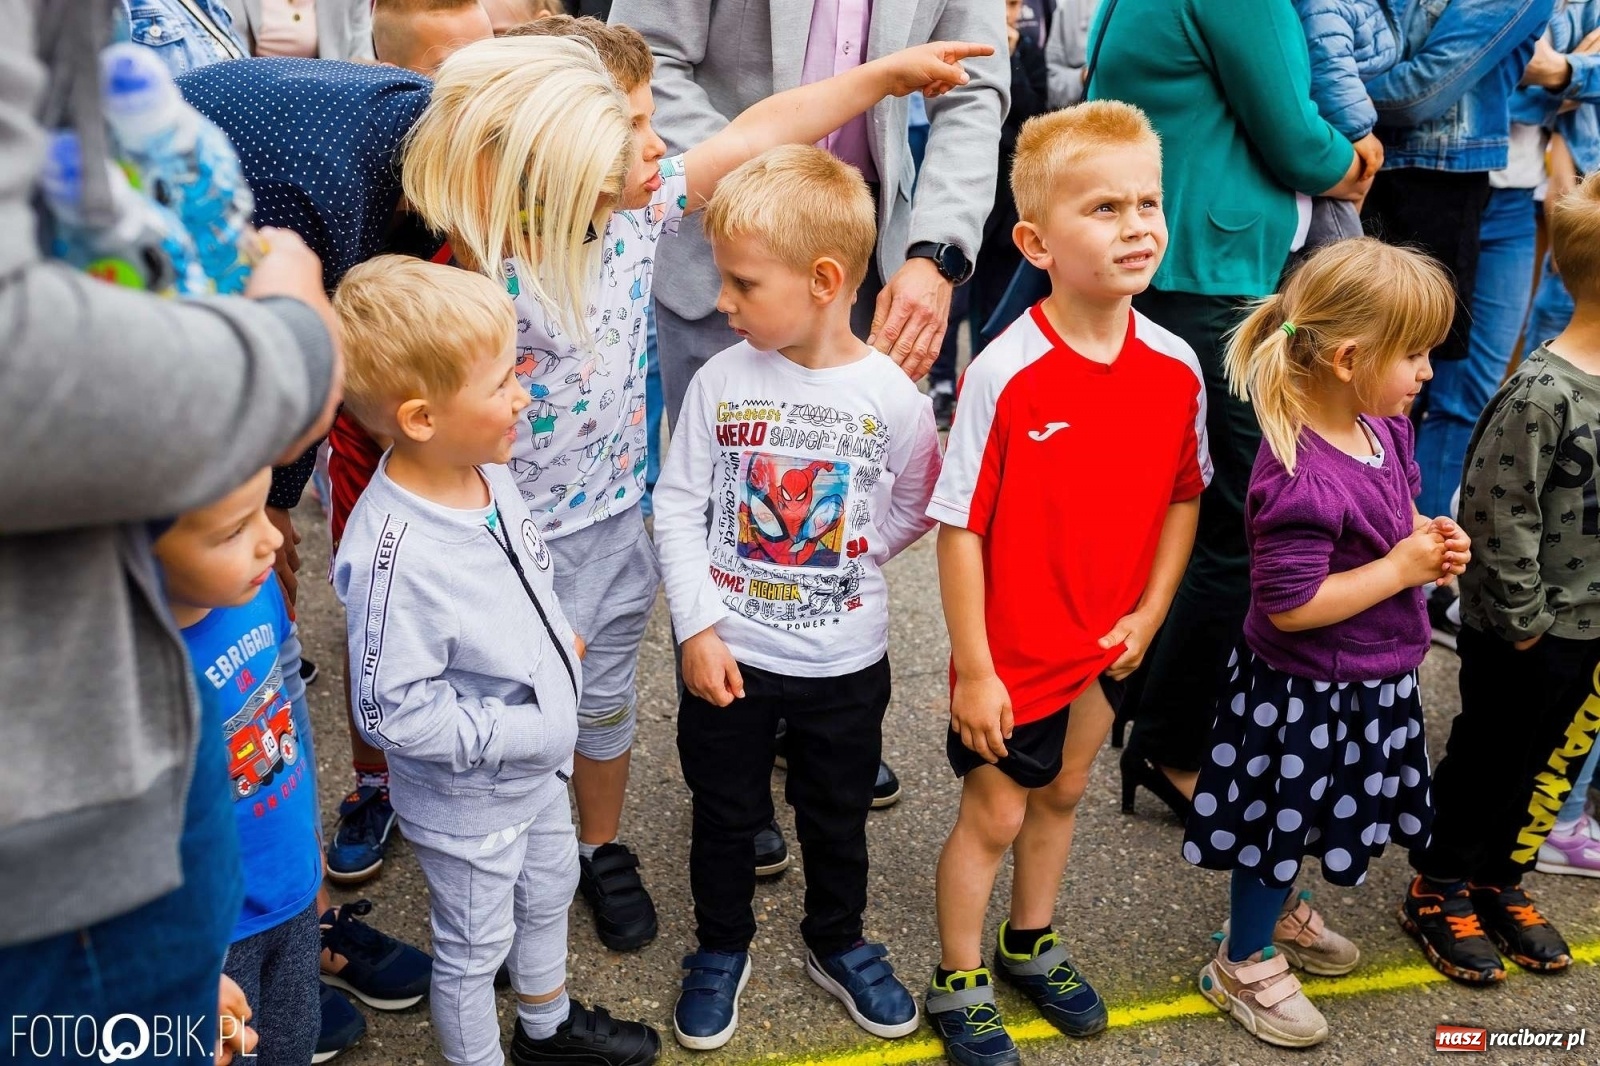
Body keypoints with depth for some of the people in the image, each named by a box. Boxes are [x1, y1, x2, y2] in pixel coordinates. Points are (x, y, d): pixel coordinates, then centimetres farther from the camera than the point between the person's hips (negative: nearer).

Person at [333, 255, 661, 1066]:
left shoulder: (487, 472, -11)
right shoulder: (393, 554, -36)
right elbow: (393, 711, -30)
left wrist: (558, 638, -2)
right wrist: (516, 733, -25)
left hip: (538, 767, 9)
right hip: (465, 800, -8)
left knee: (549, 892, 30)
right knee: (474, 947, 16)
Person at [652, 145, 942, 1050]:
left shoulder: (892, 395, -14)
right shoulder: (721, 381, -11)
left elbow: (913, 511, 1)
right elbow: (679, 508, -7)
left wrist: (846, 557, -7)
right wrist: (697, 628, -11)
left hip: (845, 661, 0)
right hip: (728, 658, 1)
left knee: (838, 819, 20)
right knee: (725, 816, 18)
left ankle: (840, 944, 45)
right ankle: (722, 948, 42)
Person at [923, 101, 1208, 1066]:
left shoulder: (1176, 368, -8)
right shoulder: (1003, 375, -23)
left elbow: (1184, 496, 5)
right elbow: (961, 526, -18)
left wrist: (1149, 613, -1)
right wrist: (972, 667, -15)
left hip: (1107, 649, 5)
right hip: (1012, 655, -5)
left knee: (1064, 794, 24)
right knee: (993, 814, 11)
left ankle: (1032, 943, 49)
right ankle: (960, 982, 34)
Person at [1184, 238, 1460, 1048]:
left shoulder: (1385, 426, -2)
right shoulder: (1301, 478, -32)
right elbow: (1291, 605, -31)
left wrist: (1432, 540, -5)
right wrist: (1402, 569, -23)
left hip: (1371, 679, 9)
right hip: (1306, 693, -8)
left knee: (1299, 820, 27)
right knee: (1282, 818, 11)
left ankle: (1278, 911, 52)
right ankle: (1244, 965, 33)